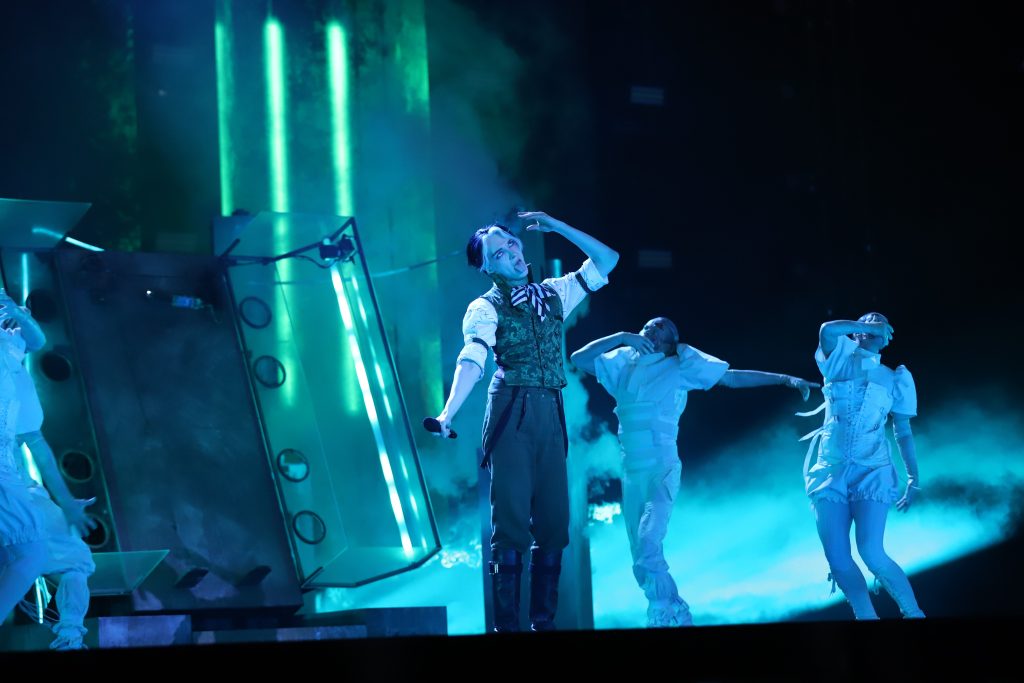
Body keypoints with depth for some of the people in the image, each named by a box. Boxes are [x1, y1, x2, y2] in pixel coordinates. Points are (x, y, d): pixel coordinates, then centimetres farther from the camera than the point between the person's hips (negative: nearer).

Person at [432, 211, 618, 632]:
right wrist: (448, 413, -33)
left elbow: (606, 260, 20)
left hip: (551, 415, 5)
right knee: (512, 520, -8)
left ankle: (544, 621, 8)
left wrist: (556, 227, 12)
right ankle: (506, 624, -5)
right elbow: (471, 362, -16)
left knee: (554, 521, 2)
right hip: (511, 412, -5)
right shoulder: (486, 308, 0)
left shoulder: (552, 294, 16)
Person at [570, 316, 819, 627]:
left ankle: (664, 618, -18)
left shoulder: (679, 365, 4)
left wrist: (786, 379, -1)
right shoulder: (624, 363, 13)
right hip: (631, 472, 5)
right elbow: (578, 358, 6)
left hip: (661, 468, -5)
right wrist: (621, 337, -4)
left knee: (648, 547, -25)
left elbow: (734, 378, 4)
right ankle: (678, 616, 22)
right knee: (642, 560, 8)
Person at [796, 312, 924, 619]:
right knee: (837, 557, -6)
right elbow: (827, 330, -13)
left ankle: (914, 613, -4)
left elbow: (903, 432, 10)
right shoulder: (839, 361, 9)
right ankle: (867, 616, 6)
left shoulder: (893, 379, 10)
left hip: (872, 471, -2)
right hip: (830, 469, 2)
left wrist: (913, 478, 1)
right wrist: (866, 326, -1)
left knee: (871, 552, -17)